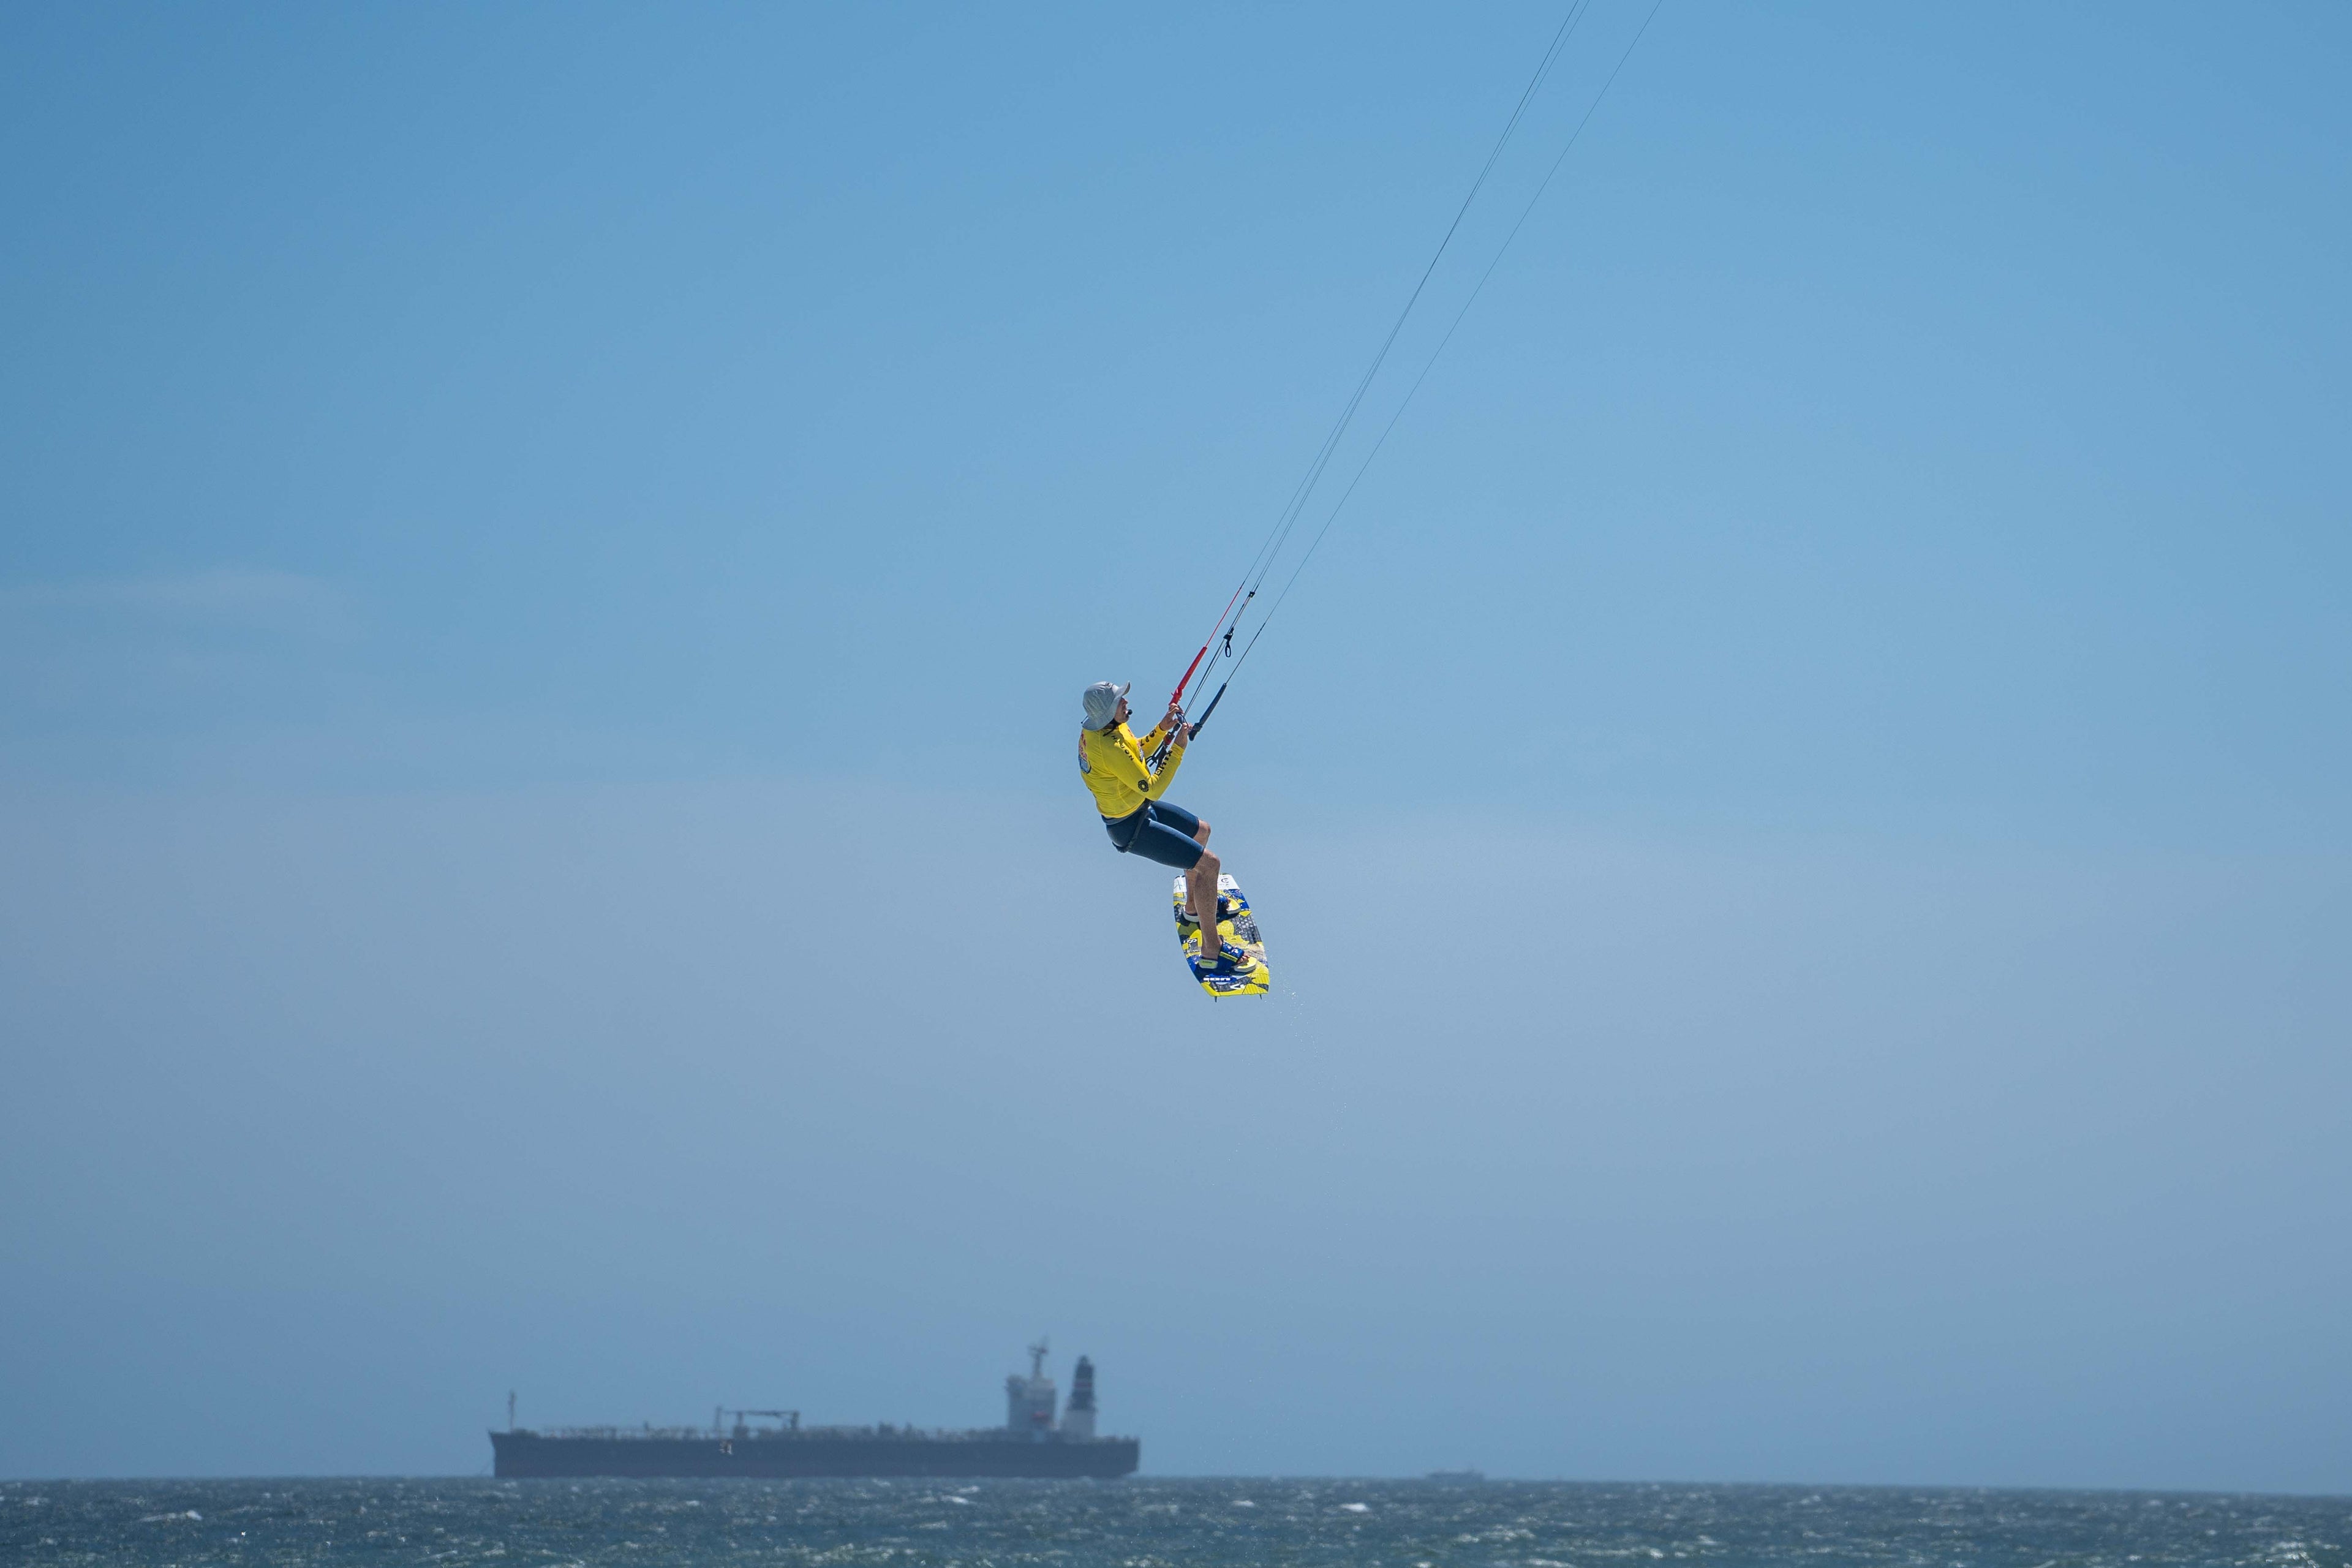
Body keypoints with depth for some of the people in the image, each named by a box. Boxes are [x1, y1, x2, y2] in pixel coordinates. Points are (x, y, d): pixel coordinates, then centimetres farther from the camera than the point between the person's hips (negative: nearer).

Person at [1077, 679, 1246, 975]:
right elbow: (1153, 788, -30)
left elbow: (1139, 752, 13)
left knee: (1201, 831, 30)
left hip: (1139, 807, 10)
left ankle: (1194, 906, 50)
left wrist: (1162, 729, -3)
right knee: (1209, 864, -9)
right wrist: (1178, 748, -28)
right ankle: (1211, 953, -4)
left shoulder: (1103, 727, -6)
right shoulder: (1109, 747, -36)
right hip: (1132, 829, -10)